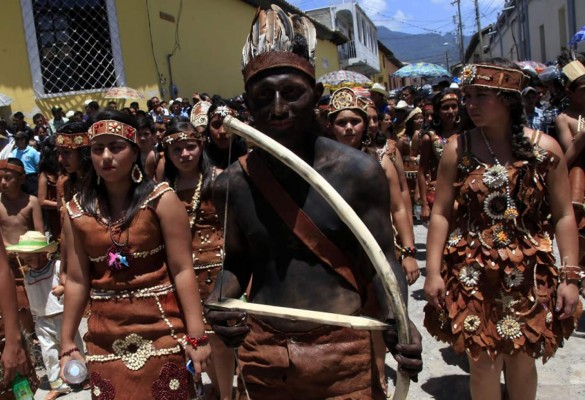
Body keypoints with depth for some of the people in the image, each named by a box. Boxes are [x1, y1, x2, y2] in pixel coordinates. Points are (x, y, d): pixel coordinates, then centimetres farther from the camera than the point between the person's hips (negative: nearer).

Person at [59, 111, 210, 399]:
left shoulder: (161, 200, -8)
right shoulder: (76, 210, 0)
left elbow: (182, 270, -12)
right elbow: (77, 281, 3)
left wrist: (196, 335, -14)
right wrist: (67, 343, 4)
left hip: (161, 330, -2)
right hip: (106, 338, 3)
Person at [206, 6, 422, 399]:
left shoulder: (359, 171, -12)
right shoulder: (231, 183, -3)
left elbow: (382, 262, -5)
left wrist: (396, 320, -21)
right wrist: (220, 303, -9)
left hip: (342, 353, -3)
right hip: (262, 355, 3)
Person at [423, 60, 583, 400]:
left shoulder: (544, 148, -4)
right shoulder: (457, 149, -4)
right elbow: (441, 214, -2)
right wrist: (433, 271, -7)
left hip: (529, 275, 1)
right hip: (472, 275, 0)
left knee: (522, 359, 14)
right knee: (483, 361, 6)